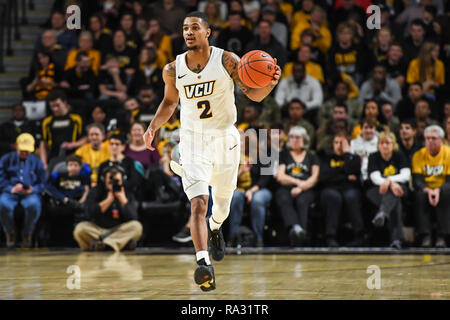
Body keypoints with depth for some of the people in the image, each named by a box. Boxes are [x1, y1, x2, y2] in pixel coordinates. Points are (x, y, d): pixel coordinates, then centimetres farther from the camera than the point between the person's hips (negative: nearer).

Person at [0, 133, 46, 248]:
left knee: (34, 205, -38)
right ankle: (10, 233, -6)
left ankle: (27, 233, -9)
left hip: (30, 193, 0)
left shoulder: (36, 161, 16)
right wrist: (11, 189, -15)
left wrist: (33, 189, -11)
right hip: (10, 192, 0)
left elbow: (42, 183, 12)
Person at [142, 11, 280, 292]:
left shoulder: (227, 61, -10)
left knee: (222, 202, 17)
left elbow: (254, 94, -7)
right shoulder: (173, 70, -4)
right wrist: (153, 127, 1)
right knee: (198, 203, -19)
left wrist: (270, 83, -29)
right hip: (193, 141, 0)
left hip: (225, 139, 1)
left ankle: (215, 229, 53)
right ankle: (204, 263, -28)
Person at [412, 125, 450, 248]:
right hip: (426, 189, 1)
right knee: (419, 195, -32)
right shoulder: (418, 155, -1)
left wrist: (438, 190, -31)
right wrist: (428, 191, -30)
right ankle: (425, 236, -32)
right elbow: (417, 181, -9)